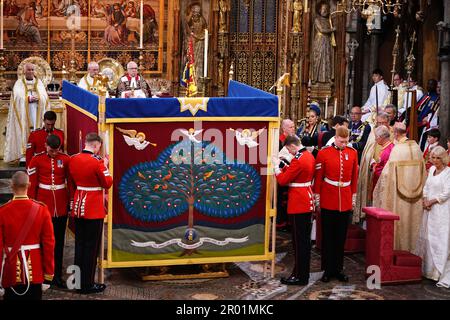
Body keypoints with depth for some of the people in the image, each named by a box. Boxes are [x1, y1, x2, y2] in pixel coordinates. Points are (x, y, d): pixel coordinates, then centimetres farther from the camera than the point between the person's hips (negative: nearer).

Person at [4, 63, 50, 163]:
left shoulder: (39, 82, 14)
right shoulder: (19, 83, 8)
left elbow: (44, 96, 3)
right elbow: (17, 96, -6)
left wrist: (37, 98, -16)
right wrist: (28, 98, -19)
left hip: (37, 111, 2)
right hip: (23, 112, -2)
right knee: (24, 130, -9)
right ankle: (23, 152, -10)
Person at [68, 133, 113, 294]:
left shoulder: (73, 159, 3)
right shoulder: (97, 161, -17)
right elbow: (107, 183, -8)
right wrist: (105, 167, 3)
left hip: (78, 207, 7)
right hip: (94, 209, -7)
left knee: (79, 244, 14)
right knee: (91, 247, 2)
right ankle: (88, 284, 7)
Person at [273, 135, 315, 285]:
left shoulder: (298, 160, -21)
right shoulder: (309, 156, 8)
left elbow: (282, 180, -16)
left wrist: (276, 166, -2)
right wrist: (285, 166, 9)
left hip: (299, 204, -9)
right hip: (307, 202, 9)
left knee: (299, 241, -3)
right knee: (305, 239, 15)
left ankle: (300, 276, 3)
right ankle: (303, 271, 23)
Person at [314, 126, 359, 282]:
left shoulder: (353, 153, 2)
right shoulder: (324, 153, -6)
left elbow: (354, 176, 10)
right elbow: (318, 177, -2)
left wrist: (353, 196, 11)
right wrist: (317, 198, -2)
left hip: (346, 201, 3)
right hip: (328, 201, -2)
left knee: (341, 236, 8)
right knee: (328, 236, 5)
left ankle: (338, 268, 17)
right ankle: (328, 269, 13)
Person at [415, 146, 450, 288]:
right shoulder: (432, 169, 11)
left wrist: (431, 201, -9)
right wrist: (424, 199, 0)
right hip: (429, 210, 7)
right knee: (426, 238, 10)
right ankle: (427, 269, 20)